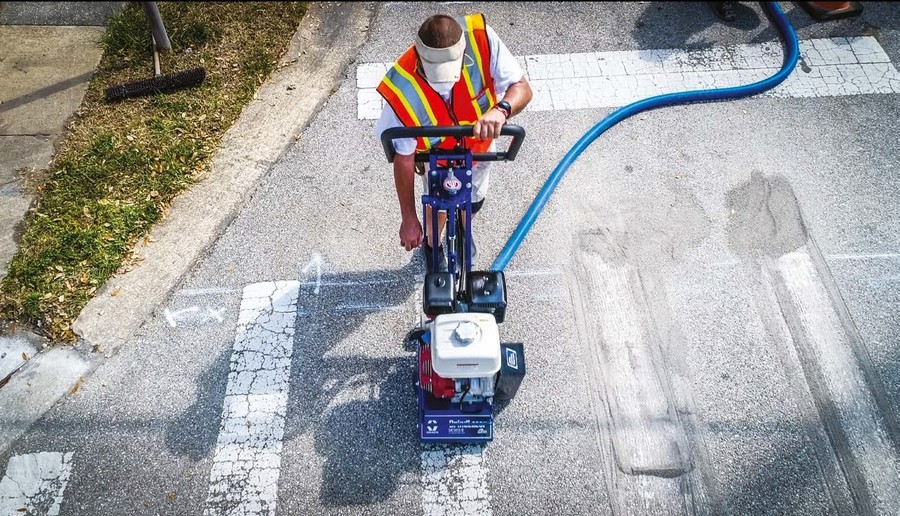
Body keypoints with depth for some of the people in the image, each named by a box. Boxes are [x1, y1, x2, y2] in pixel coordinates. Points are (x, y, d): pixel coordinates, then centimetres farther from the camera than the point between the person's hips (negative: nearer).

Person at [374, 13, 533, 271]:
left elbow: (522, 88, -31)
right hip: (437, 158, -2)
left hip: (480, 146, 3)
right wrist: (409, 218, -20)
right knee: (438, 208, 20)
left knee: (472, 203, 27)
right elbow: (403, 158, -28)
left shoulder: (480, 38, -38)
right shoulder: (401, 89, -41)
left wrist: (501, 109, -55)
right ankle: (432, 245, 58)